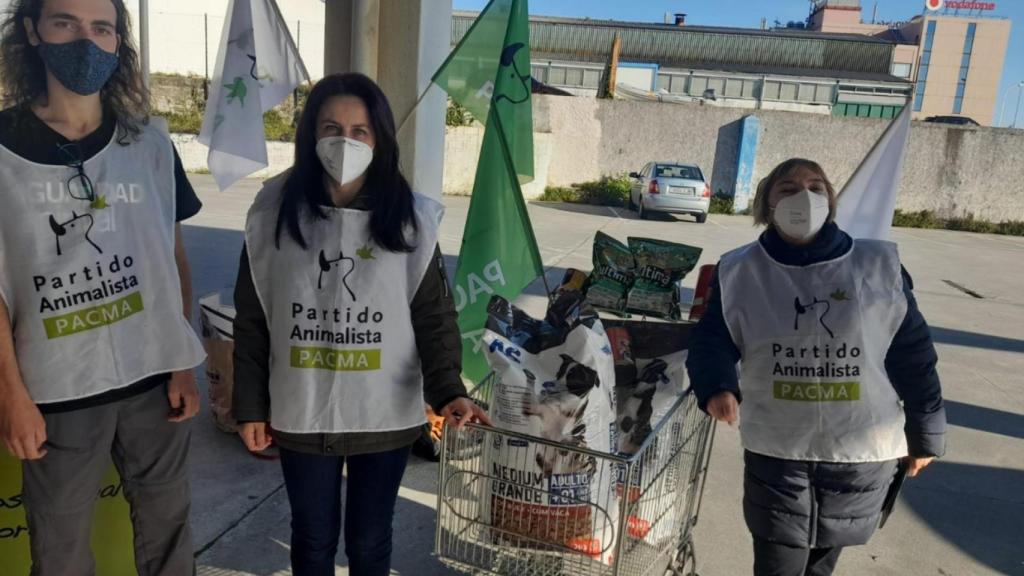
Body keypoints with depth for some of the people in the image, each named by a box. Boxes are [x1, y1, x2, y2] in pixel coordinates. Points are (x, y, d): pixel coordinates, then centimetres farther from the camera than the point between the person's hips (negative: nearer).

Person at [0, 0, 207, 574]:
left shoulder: (150, 143, 1)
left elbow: (173, 255, 5)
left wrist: (184, 364, 1)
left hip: (154, 377, 2)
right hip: (57, 390, -1)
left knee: (168, 528, 14)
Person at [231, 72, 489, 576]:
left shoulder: (410, 219, -8)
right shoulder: (274, 213, -5)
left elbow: (434, 315, -8)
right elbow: (252, 320, 1)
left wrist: (448, 390, -23)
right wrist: (250, 406, 2)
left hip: (385, 416, -1)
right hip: (301, 415, 1)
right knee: (313, 536, 20)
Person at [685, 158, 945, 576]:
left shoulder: (878, 266, -4)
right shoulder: (740, 271, -3)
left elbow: (912, 353, 1)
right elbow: (711, 340, -3)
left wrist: (924, 433, 6)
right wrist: (717, 387, -25)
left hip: (862, 452, 1)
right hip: (775, 450, -1)